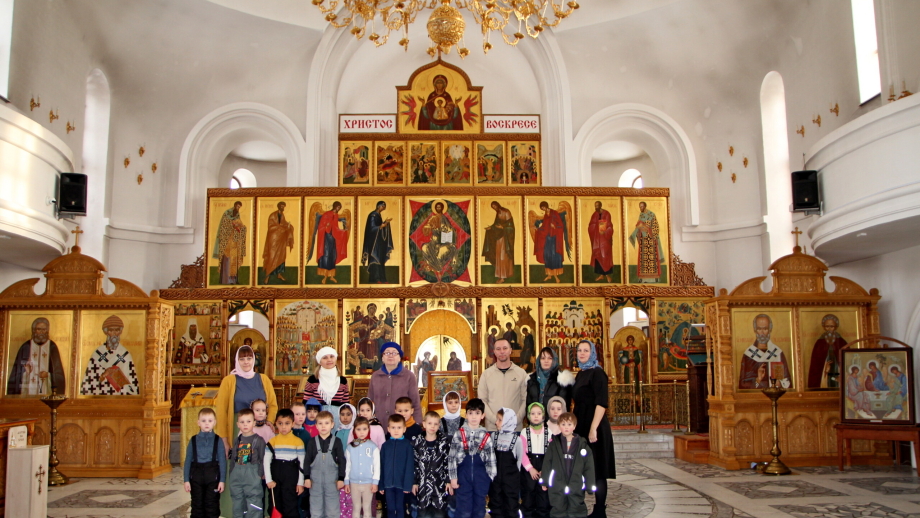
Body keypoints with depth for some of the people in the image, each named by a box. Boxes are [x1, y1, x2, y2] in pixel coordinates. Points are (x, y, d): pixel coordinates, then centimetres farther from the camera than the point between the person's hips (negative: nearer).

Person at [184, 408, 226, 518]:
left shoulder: (218, 440, -2)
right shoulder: (193, 440, 2)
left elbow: (222, 460, -2)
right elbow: (188, 460, 3)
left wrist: (222, 480, -6)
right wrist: (186, 480, -2)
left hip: (213, 476, -1)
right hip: (196, 475, 1)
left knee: (212, 505, 7)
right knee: (197, 505, 11)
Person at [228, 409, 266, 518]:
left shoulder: (258, 440, -4)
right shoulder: (237, 440, 10)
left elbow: (262, 459, -5)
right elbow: (233, 459, 14)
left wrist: (260, 474, -12)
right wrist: (231, 475, 11)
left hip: (252, 475, -5)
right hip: (237, 475, 5)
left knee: (253, 502, -5)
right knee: (238, 502, 14)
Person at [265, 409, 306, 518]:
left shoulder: (298, 441, -1)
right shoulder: (272, 441, 5)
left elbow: (302, 463, 0)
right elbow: (266, 461, 4)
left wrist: (300, 483, -2)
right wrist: (269, 480, -4)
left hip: (291, 477, -3)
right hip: (276, 476, 3)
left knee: (290, 506, -7)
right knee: (277, 507, 10)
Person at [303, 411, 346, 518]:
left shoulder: (337, 441, -2)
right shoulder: (312, 442, 2)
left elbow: (342, 461, 0)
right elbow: (307, 460, 4)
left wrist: (341, 478, -3)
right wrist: (306, 477, -2)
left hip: (332, 480, -1)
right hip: (315, 480, 1)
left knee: (333, 509, 4)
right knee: (316, 509, 9)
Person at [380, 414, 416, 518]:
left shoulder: (407, 445, -4)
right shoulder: (385, 445, 4)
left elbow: (410, 466, -6)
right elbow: (381, 466, 5)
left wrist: (408, 484, -10)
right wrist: (381, 485, 2)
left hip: (401, 483, -2)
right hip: (388, 483, 2)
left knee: (400, 508, 6)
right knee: (390, 509, 9)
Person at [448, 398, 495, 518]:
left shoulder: (486, 436, 1)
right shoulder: (459, 434, -2)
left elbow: (491, 460, 5)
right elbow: (452, 457, -1)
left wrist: (490, 479, 3)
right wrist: (453, 478, -4)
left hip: (481, 478, 2)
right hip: (463, 477, -2)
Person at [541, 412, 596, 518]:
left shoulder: (583, 445, -1)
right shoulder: (554, 444, 2)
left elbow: (589, 467, -2)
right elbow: (547, 464, 3)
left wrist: (590, 486, -5)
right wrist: (545, 482, 2)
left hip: (577, 487, -1)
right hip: (557, 487, 1)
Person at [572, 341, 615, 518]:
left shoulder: (597, 373, -11)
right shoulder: (580, 374, 14)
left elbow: (601, 403, -19)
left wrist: (593, 428, -25)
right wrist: (573, 424, 16)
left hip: (594, 427, -8)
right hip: (580, 426, 8)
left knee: (596, 470, -1)